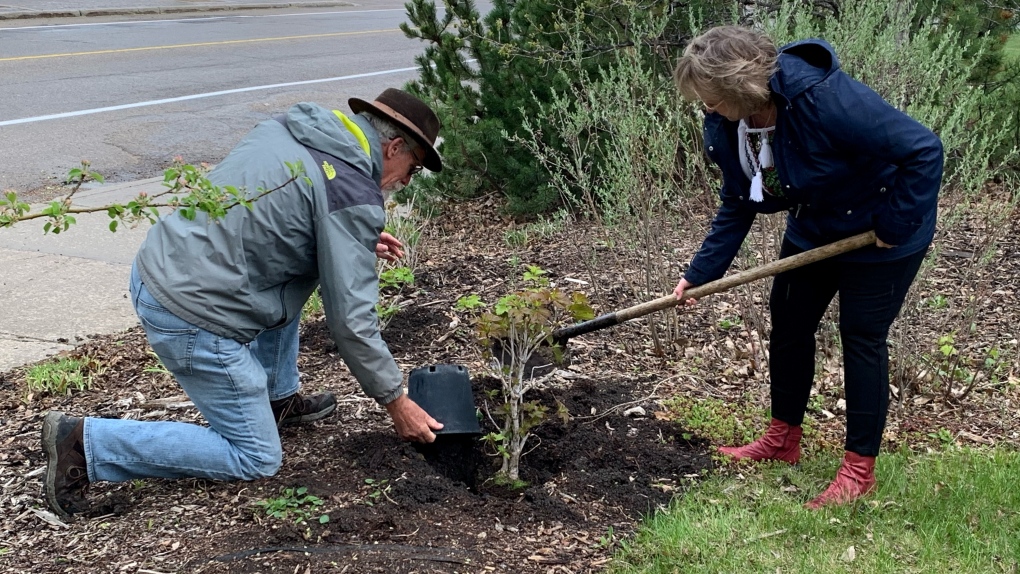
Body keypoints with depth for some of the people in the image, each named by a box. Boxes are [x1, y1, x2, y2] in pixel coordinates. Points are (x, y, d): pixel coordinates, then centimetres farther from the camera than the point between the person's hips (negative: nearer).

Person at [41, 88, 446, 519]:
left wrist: (359, 242, 20)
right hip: (191, 317, -9)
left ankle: (279, 398, 31)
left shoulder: (287, 128, 10)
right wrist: (397, 402, -2)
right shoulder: (354, 196, -14)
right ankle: (86, 443, 0)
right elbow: (351, 321, -13)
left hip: (153, 270, 9)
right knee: (256, 459, 4)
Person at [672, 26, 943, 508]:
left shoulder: (826, 99, -38)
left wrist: (896, 224, -26)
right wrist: (701, 273, -6)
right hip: (813, 231, 7)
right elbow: (737, 206, -1)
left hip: (881, 234, -7)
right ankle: (783, 439, 30)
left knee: (862, 338, -2)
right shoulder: (727, 127, -13)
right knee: (787, 323, 11)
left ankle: (860, 468, 12)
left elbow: (924, 150, -34)